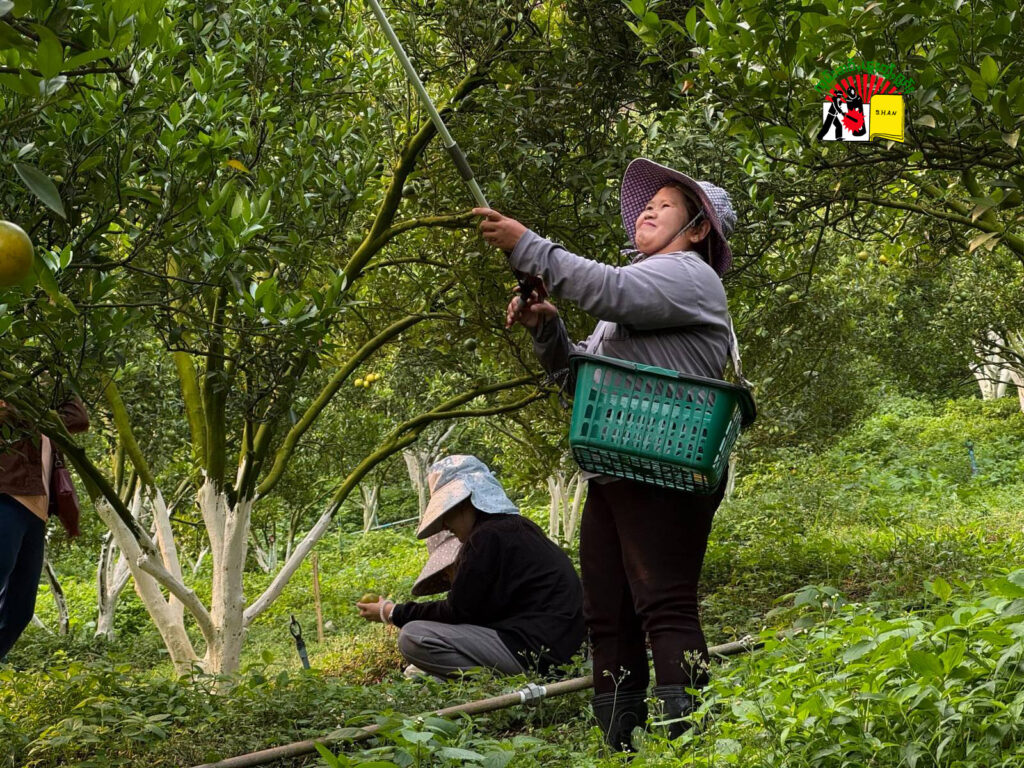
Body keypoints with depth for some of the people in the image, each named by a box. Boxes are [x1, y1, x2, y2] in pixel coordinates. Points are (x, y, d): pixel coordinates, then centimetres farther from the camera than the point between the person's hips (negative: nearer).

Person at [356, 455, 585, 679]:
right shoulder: (519, 526, 17)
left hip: (532, 650, -11)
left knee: (412, 638, -15)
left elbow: (457, 611, -8)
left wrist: (392, 613, 2)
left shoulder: (487, 536, -13)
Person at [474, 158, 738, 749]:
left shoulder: (688, 273, 0)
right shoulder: (639, 285, 29)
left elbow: (611, 292, -19)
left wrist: (526, 246, -16)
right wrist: (547, 328, 8)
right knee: (608, 618, 7)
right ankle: (621, 750, 11)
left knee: (666, 610, -16)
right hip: (612, 478, 10)